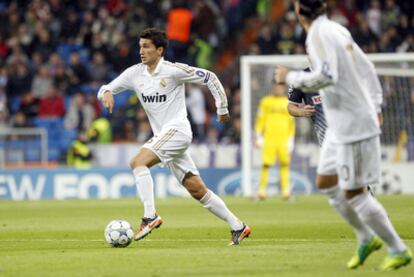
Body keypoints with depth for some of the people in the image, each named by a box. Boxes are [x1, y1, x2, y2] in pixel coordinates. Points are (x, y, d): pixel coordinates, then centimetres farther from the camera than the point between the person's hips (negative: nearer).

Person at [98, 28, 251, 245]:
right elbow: (106, 89, 10)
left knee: (138, 162, -25)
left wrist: (222, 109, 1)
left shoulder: (173, 70, -10)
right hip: (162, 136, 7)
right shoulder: (135, 73, 8)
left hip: (177, 130, -7)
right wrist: (106, 93, -15)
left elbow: (209, 78, -3)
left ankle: (150, 216, -30)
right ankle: (237, 227, 15)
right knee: (197, 190, 7)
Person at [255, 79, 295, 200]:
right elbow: (260, 119, 8)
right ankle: (262, 189, -2)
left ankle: (285, 190, -1)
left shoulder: (288, 103, 12)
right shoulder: (266, 101, 9)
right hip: (269, 138, -1)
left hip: (283, 138, 1)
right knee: (266, 164, -7)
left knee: (285, 163, -4)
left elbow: (291, 122, 12)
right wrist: (258, 137, 2)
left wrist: (291, 139, 6)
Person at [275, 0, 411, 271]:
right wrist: (375, 105, 20)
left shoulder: (319, 34, -18)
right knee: (326, 182, 17)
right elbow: (367, 68, 17)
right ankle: (367, 239, 26)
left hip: (354, 126, -10)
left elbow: (326, 76, -29)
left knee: (353, 192, -3)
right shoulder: (336, 30, 10)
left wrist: (291, 77, -15)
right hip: (340, 125, 10)